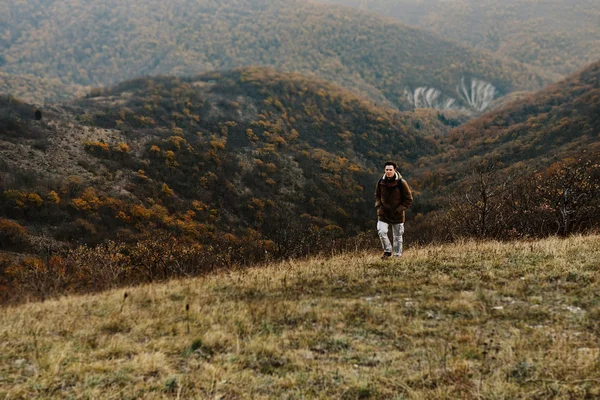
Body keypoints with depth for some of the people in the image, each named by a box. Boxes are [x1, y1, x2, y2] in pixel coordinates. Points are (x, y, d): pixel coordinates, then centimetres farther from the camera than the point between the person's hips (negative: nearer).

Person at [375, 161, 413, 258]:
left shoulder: (401, 183, -12)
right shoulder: (381, 182, -4)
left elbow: (409, 199, -4)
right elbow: (377, 195, 16)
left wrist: (399, 209, -12)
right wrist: (378, 205, 0)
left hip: (397, 214, -2)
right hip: (383, 213, 2)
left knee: (397, 236, 7)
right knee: (382, 232, -14)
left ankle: (397, 255, 23)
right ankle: (387, 251, 7)